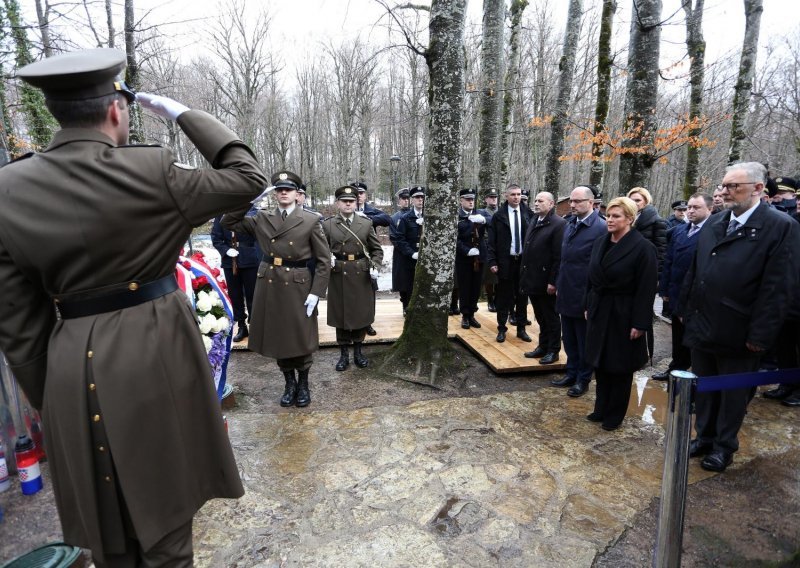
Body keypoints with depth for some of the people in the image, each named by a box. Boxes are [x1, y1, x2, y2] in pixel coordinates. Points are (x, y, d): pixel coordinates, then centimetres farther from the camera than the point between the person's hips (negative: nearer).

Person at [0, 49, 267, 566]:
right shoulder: (152, 170, -14)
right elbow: (248, 177, -2)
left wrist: (46, 397, 12)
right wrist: (184, 114, 3)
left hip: (72, 372, 4)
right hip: (158, 358, -3)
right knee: (165, 522, 15)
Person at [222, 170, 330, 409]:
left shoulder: (311, 220, -4)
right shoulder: (261, 219, 6)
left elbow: (324, 260, -6)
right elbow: (228, 222, 4)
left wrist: (316, 292, -12)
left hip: (298, 286, -3)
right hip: (269, 286, 3)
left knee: (301, 338, 6)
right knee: (277, 337, 12)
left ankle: (303, 383, 29)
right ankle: (289, 382, 32)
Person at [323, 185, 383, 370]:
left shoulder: (366, 223, 4)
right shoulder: (327, 225, 2)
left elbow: (377, 250, 8)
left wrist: (374, 266, -8)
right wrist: (327, 259, -14)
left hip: (362, 276, 1)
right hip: (338, 277, -1)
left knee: (361, 314, 9)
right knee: (340, 315, 6)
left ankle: (358, 351, 26)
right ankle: (344, 353, 21)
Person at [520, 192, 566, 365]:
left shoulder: (558, 224, -13)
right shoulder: (534, 222, 14)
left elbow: (559, 256, -17)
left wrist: (553, 281, -19)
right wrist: (524, 276, 11)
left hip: (546, 281, -7)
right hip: (532, 279, 7)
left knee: (551, 317, 6)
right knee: (540, 317, 17)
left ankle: (553, 351, 19)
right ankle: (542, 346, 29)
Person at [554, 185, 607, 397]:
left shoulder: (601, 228, -15)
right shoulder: (569, 224, 9)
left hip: (585, 297, -7)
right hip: (566, 294, 7)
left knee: (584, 341, 10)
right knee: (569, 340, 18)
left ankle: (583, 380, 26)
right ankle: (571, 374, 34)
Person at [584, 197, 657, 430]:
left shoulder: (643, 247, -13)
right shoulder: (600, 243, 6)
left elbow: (646, 289, -15)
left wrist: (640, 323, -16)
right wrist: (588, 306, 11)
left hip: (623, 316, -6)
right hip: (599, 313, 6)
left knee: (620, 367, 8)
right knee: (600, 363, 14)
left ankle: (614, 415, 25)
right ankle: (601, 408, 30)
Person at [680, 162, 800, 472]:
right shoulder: (714, 223, 7)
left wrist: (760, 334, -16)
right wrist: (686, 310, 9)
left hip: (738, 333, -5)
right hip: (701, 326, 6)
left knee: (733, 393, 13)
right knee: (703, 388, 17)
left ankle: (724, 446, 30)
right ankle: (704, 437, 34)